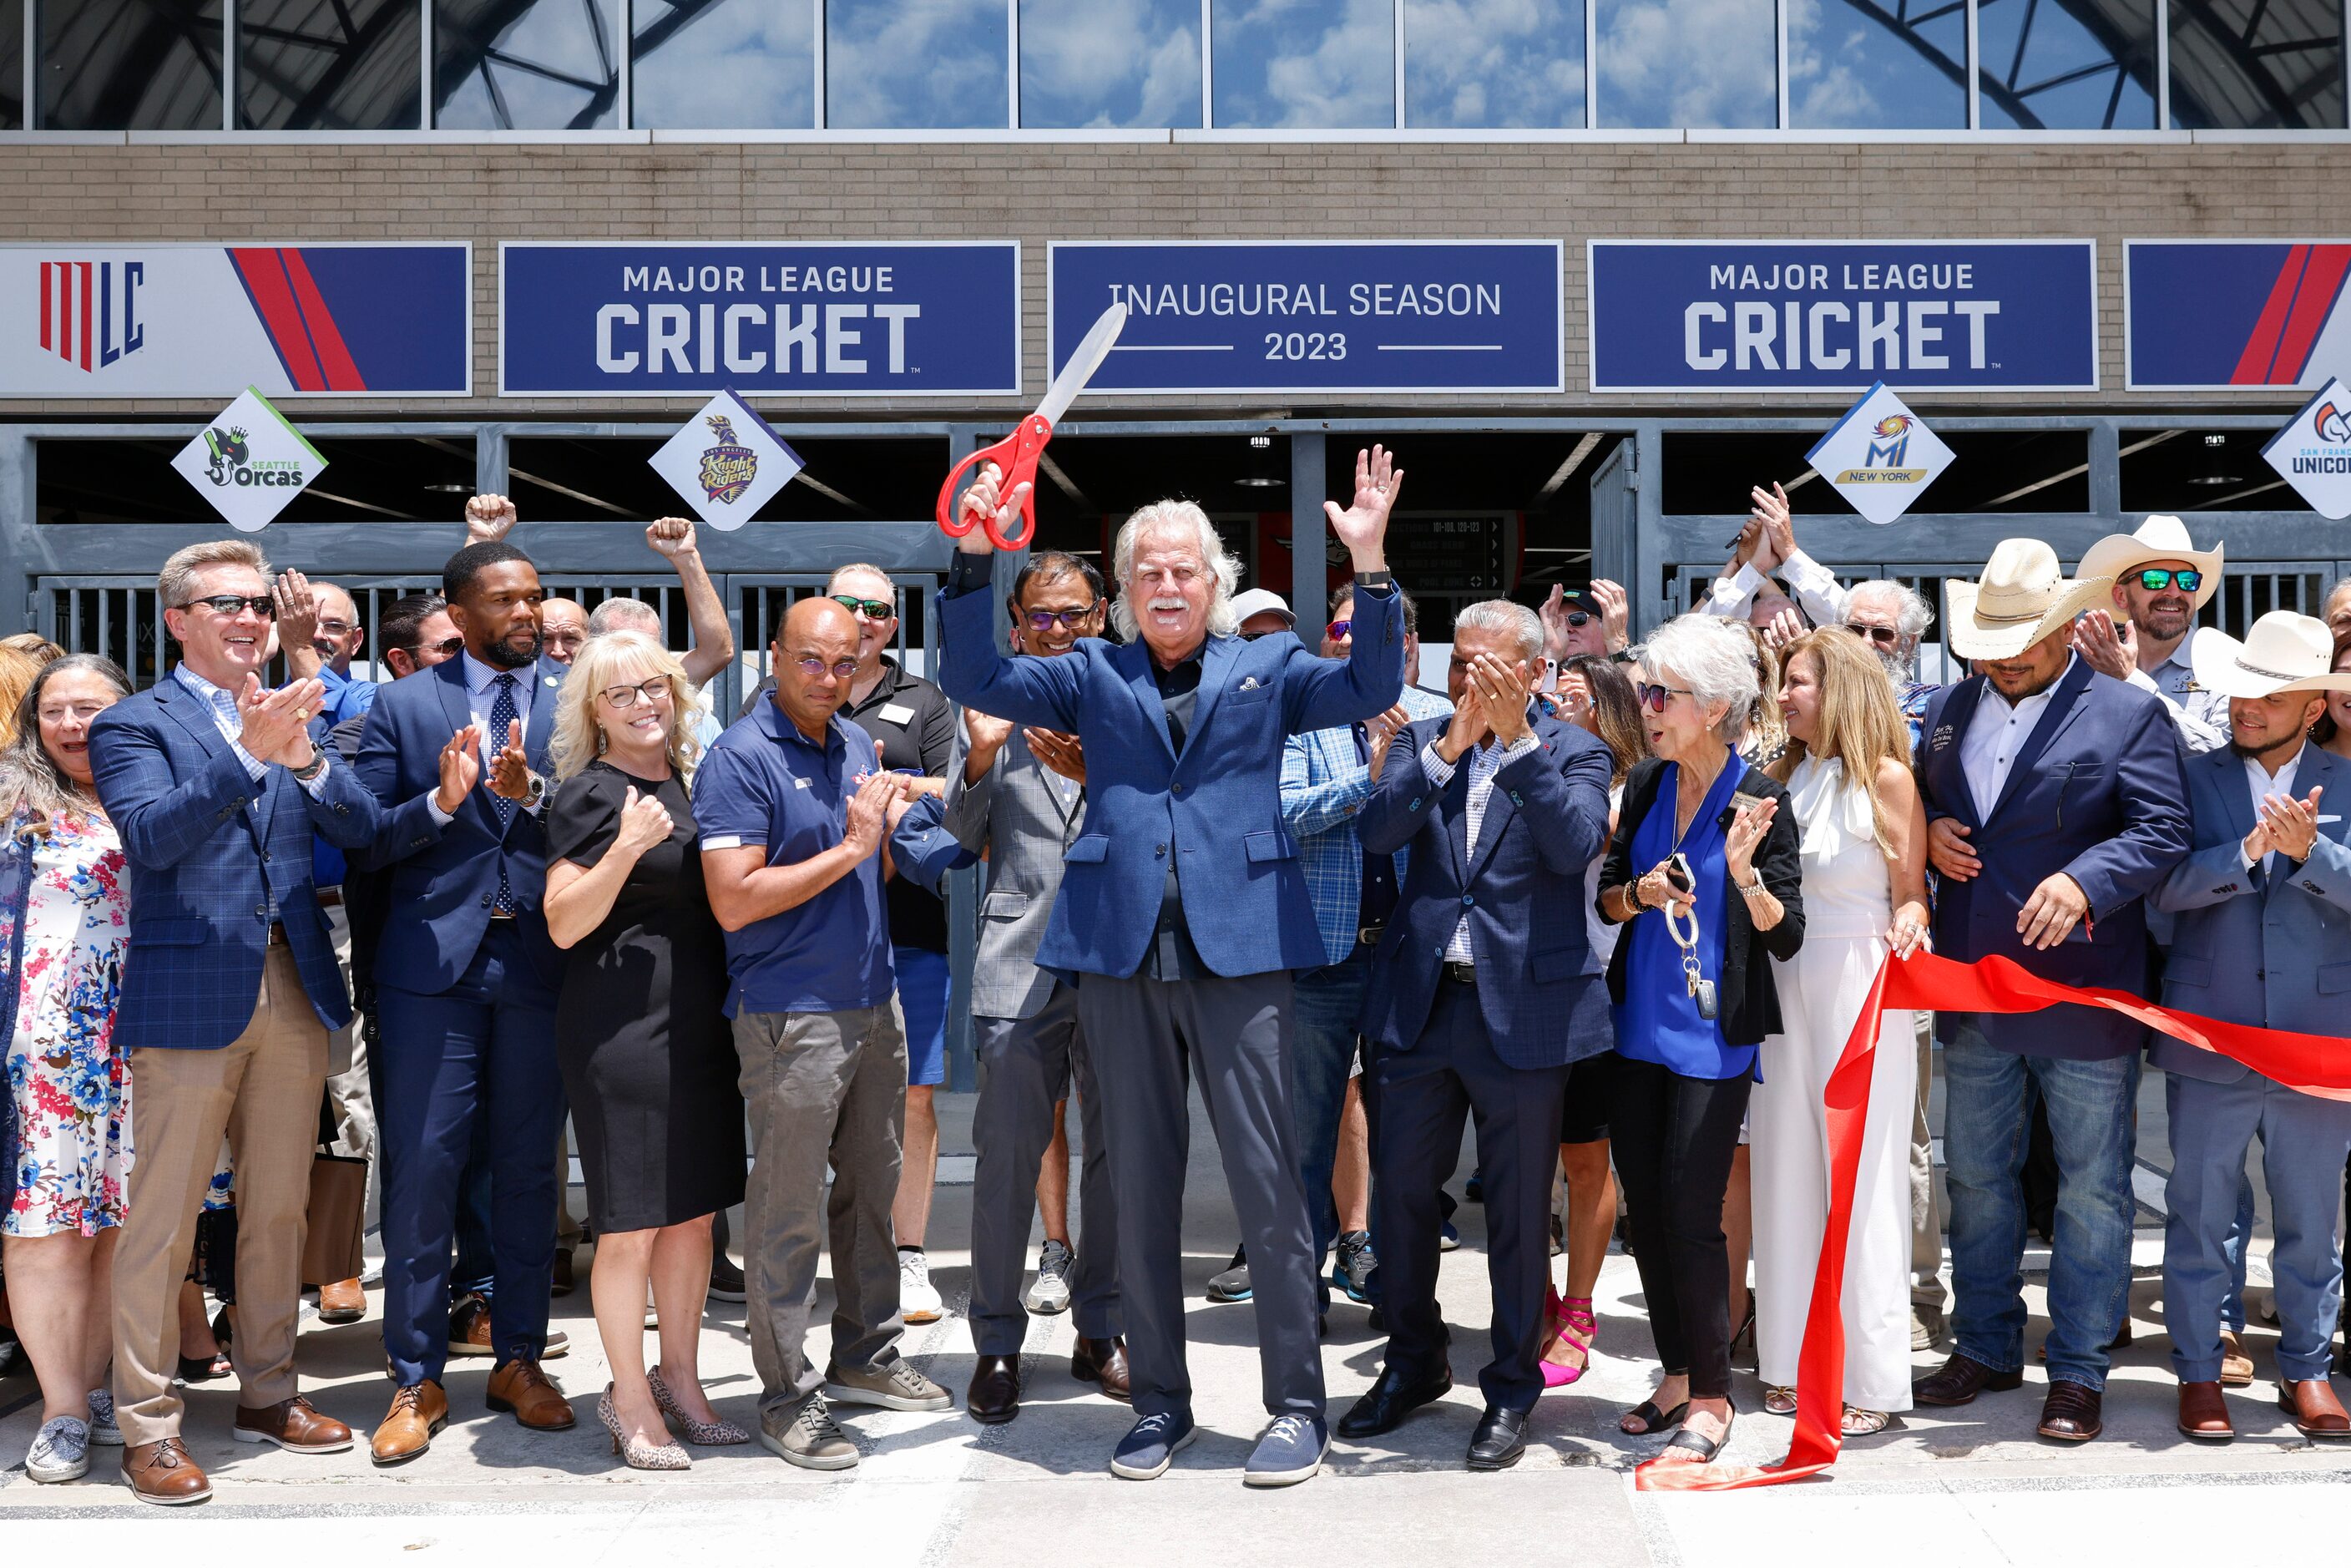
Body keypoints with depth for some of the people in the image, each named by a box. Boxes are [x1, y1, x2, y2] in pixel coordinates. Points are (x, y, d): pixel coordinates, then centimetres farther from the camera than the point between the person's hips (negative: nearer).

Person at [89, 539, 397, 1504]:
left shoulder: (289, 717, 13)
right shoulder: (133, 724, -1)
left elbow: (364, 831, 3)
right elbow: (151, 836, -19)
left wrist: (305, 758, -15)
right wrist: (250, 752, -29)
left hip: (294, 991, 5)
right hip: (189, 993, -5)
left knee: (277, 1209, 13)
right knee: (162, 1219, 0)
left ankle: (267, 1394, 26)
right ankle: (148, 1426, 9)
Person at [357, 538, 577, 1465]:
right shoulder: (403, 707, 5)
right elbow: (367, 842, 0)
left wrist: (532, 793, -16)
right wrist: (440, 803, -16)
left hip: (541, 962, 1)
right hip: (434, 962, -1)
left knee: (528, 1168, 9)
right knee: (421, 1168, 0)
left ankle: (518, 1361, 22)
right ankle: (417, 1380, 11)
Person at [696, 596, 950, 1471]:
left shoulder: (857, 743, 12)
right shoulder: (740, 758, -13)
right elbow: (734, 902, -21)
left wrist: (885, 821, 1)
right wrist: (851, 848, -18)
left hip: (873, 1003, 8)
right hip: (790, 1014, -8)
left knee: (871, 1187, 17)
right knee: (789, 1209, 0)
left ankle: (867, 1356, 31)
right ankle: (787, 1397, 9)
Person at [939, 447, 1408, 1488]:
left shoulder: (1267, 668, 12)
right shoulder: (1094, 676, 14)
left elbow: (1373, 687, 0)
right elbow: (975, 679, 6)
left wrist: (1369, 563, -12)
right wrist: (976, 557, -5)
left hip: (1241, 949, -2)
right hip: (1122, 953, 2)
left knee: (1267, 1181, -2)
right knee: (1140, 1189, 8)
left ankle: (1297, 1407, 8)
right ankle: (1159, 1402, 20)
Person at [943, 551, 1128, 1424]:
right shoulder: (991, 706, 9)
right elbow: (961, 837, 9)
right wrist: (980, 758, -9)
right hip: (1021, 959, -1)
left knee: (1119, 1152, 8)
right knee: (1006, 1153, -3)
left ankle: (1100, 1331, 23)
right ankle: (997, 1345, 11)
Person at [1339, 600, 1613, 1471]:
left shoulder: (1572, 751, 1)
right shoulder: (1420, 740, 8)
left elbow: (1576, 845, -17)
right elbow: (1375, 830, -8)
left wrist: (1516, 737, -21)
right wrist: (1449, 744, -18)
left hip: (1524, 1009, -3)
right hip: (1418, 1005, 3)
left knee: (1518, 1208, 5)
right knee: (1399, 1188, 12)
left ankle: (1511, 1388, 20)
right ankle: (1414, 1360, 32)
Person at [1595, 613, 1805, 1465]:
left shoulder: (1760, 797, -10)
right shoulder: (1646, 784, 5)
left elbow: (1787, 935, -11)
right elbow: (1606, 897, 11)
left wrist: (1744, 872, -28)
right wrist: (1639, 892, -10)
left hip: (1713, 1035, -5)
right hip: (1639, 1026, 6)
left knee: (1690, 1216, -5)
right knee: (1644, 1209, 10)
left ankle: (1711, 1395, 10)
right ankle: (1676, 1376, 24)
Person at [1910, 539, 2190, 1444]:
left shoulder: (2129, 715, -6)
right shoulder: (1950, 709, 10)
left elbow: (2164, 831, -13)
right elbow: (1915, 797, 21)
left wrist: (2084, 879, -29)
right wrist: (1928, 832, -1)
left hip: (2084, 994, -5)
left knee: (2092, 1189, 4)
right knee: (1975, 1179, 14)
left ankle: (2079, 1372, 15)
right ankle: (1986, 1349, 29)